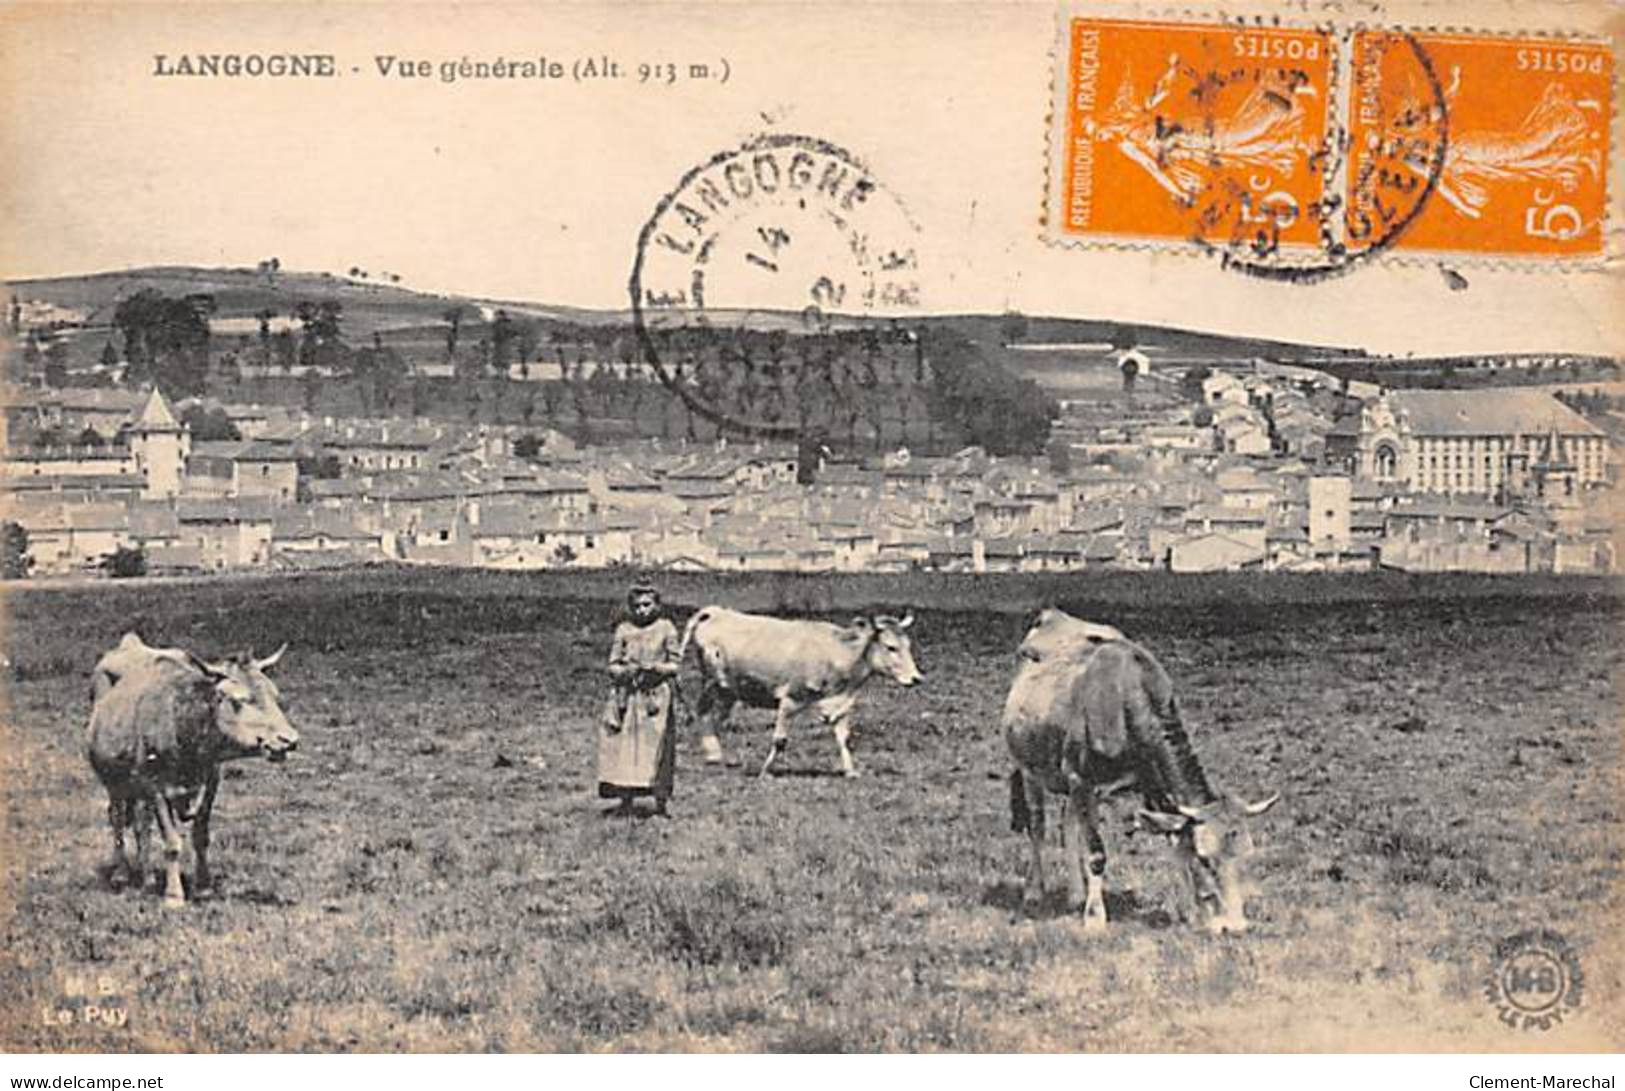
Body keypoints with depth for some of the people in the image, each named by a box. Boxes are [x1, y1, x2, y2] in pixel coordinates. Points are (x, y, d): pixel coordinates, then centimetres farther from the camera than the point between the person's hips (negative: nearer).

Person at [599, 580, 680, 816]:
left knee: (657, 745, -5)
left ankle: (660, 803, 3)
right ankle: (626, 801, 6)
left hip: (657, 696, -2)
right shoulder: (623, 630, 9)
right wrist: (625, 670, -11)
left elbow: (674, 665, 4)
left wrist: (655, 667, -13)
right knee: (624, 746, -1)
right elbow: (612, 666, 10)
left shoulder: (665, 629, 4)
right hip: (627, 696, 2)